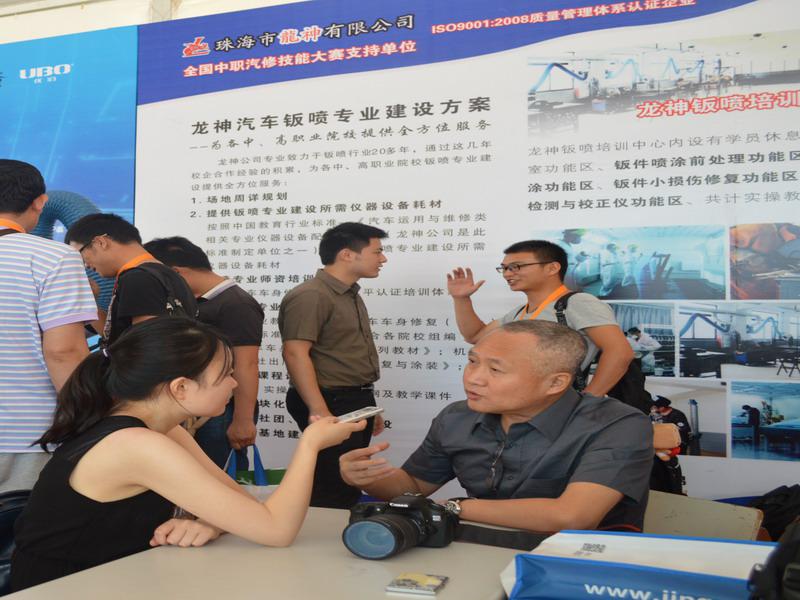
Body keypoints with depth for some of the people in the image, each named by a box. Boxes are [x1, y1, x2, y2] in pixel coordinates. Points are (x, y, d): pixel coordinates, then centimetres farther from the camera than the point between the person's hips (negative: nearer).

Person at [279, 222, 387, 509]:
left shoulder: (350, 296, 17)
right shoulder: (310, 296, -15)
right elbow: (295, 353, -23)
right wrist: (319, 411, -29)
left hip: (355, 403, 10)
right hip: (332, 404, -10)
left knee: (350, 485, 15)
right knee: (331, 491, -6)